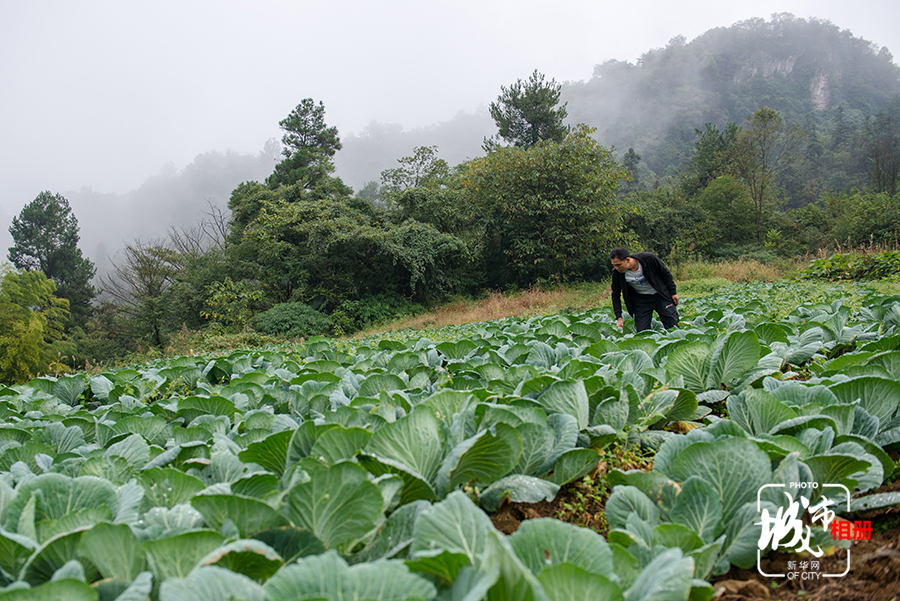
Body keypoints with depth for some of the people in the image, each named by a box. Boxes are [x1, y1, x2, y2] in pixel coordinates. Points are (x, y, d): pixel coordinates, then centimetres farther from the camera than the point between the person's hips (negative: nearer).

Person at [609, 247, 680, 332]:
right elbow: (615, 295, -4)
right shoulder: (617, 273, -19)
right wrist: (619, 318, -9)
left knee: (674, 328, -2)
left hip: (660, 296, -1)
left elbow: (666, 273, -6)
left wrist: (673, 293, -2)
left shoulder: (649, 258, -25)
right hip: (640, 299, 1)